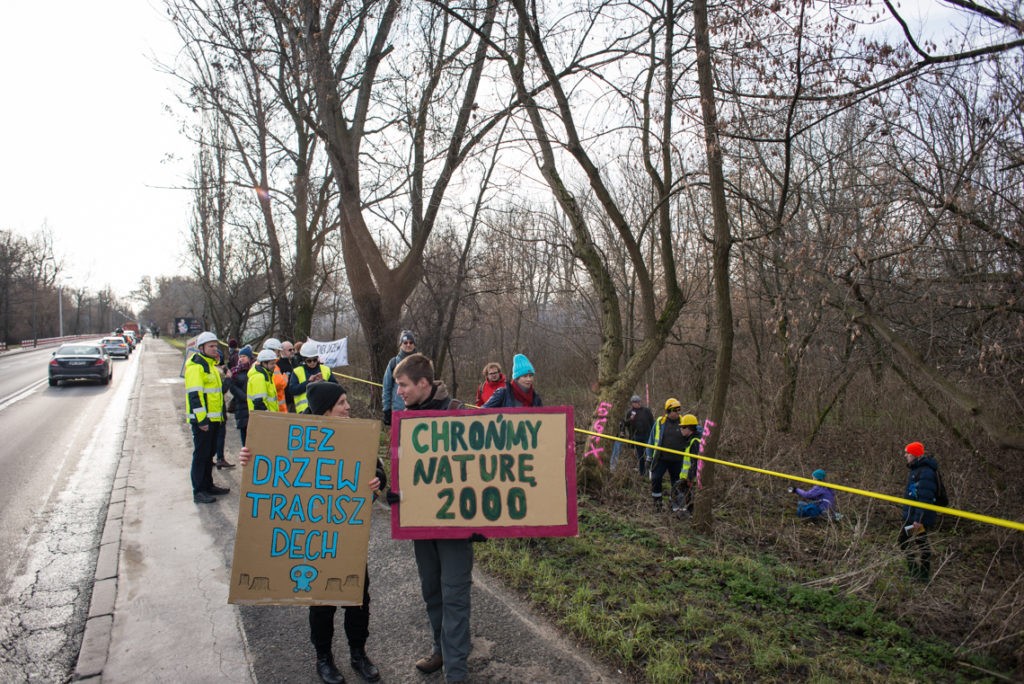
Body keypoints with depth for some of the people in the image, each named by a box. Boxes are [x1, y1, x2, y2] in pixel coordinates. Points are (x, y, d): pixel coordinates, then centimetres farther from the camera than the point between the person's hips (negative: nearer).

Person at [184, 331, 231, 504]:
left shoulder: (210, 364, 18)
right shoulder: (195, 366, -13)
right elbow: (194, 394, -20)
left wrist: (221, 416, 24)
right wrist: (201, 419, -24)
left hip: (213, 419, 9)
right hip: (202, 420, -9)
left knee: (210, 453, 16)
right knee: (201, 454, -4)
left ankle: (208, 485, 27)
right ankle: (198, 491, 2)